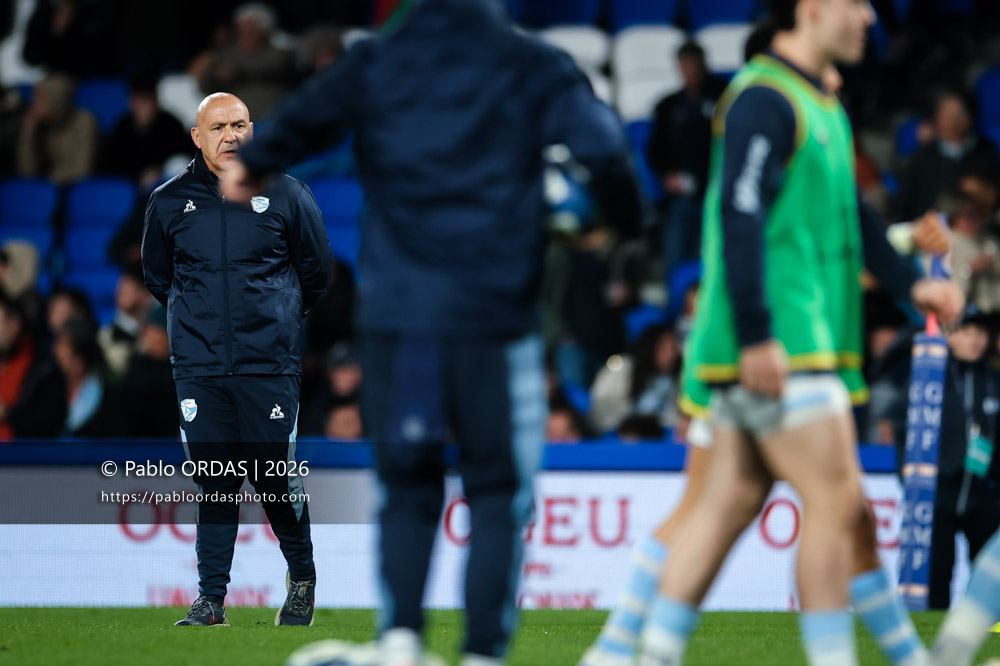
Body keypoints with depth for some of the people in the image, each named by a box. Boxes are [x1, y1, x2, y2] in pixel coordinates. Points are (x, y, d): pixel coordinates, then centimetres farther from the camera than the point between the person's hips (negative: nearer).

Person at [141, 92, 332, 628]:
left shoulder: (285, 194, 1)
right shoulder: (169, 201, 6)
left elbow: (316, 272, 13)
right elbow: (156, 277, 21)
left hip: (270, 366, -1)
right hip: (198, 367, 2)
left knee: (276, 478, -2)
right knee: (214, 483, 0)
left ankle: (303, 578, 18)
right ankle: (210, 599, 3)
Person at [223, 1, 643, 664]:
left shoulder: (373, 62, 7)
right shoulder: (533, 66, 3)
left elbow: (305, 119, -4)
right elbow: (603, 146, -8)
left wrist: (250, 167, 16)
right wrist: (627, 220, 11)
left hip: (393, 314, 2)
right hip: (493, 317, -2)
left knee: (408, 492, 12)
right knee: (499, 496, 6)